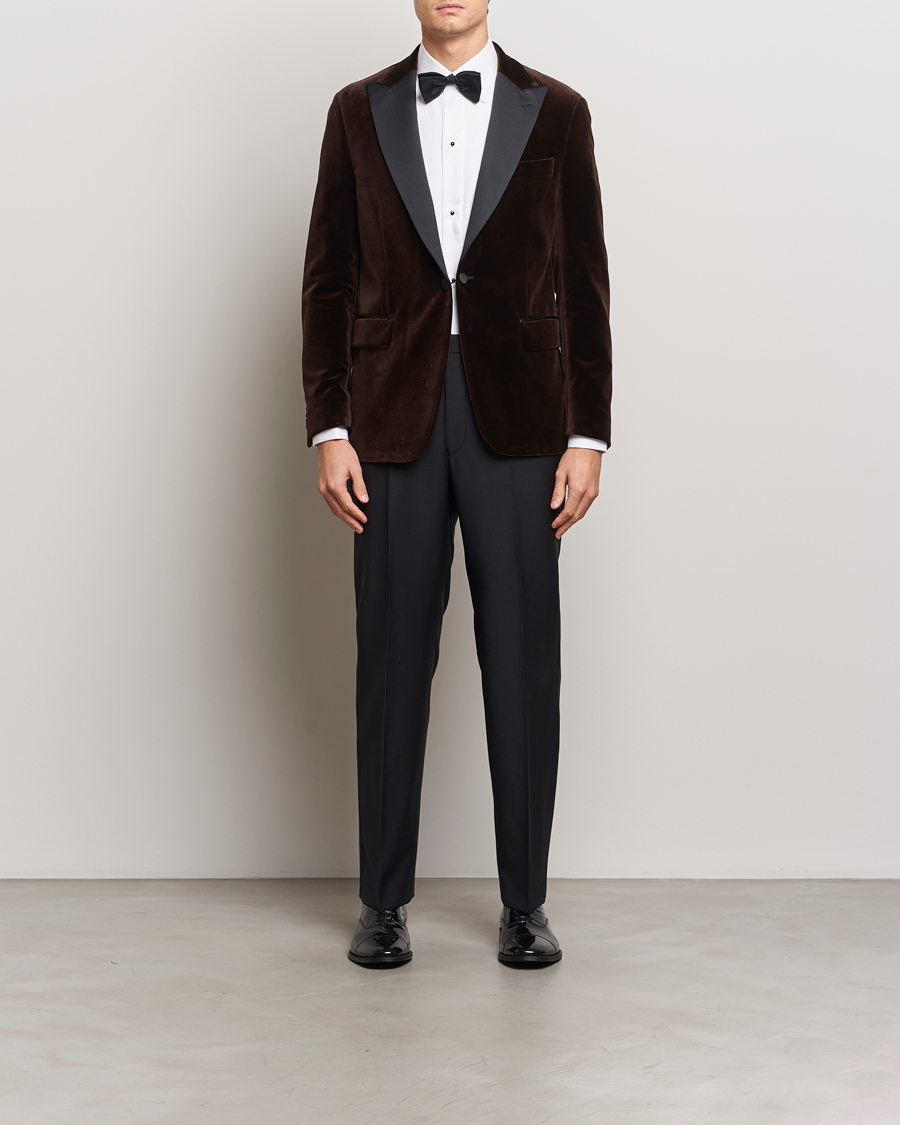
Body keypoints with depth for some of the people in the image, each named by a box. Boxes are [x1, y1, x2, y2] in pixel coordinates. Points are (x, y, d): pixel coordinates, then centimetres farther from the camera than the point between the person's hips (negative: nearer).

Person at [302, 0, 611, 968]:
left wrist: (588, 437, -2)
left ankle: (525, 904, 17)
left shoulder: (554, 113, 6)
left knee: (523, 665, 3)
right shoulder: (360, 112, 8)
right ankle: (383, 902, 18)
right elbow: (327, 281, 6)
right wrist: (327, 429, -2)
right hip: (394, 425, 1)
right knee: (392, 662, 5)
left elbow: (583, 286, 4)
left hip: (517, 425, 0)